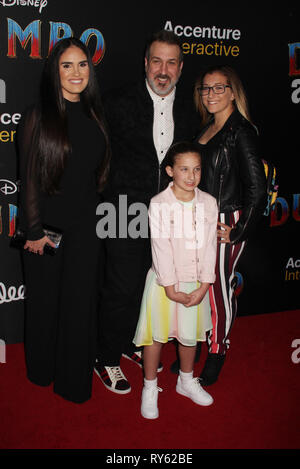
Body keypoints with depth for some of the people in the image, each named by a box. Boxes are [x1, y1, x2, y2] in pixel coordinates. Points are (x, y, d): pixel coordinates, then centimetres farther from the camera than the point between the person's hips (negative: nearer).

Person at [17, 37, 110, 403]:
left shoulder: (92, 115, 8)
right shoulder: (39, 116, -7)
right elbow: (29, 177, -8)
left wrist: (94, 215, 10)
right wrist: (34, 231, -10)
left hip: (84, 227, 4)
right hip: (48, 226, -4)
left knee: (80, 302, 9)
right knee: (45, 300, 11)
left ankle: (74, 379, 27)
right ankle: (42, 370, 34)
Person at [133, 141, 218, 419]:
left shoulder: (208, 203, -3)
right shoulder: (159, 203, -13)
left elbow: (210, 245, -3)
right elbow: (161, 247, -15)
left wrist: (203, 286, -8)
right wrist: (170, 288, -15)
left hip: (196, 282, 3)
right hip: (165, 281, -3)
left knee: (190, 334, 17)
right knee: (157, 334, 9)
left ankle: (186, 381, 41)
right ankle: (150, 388, 29)